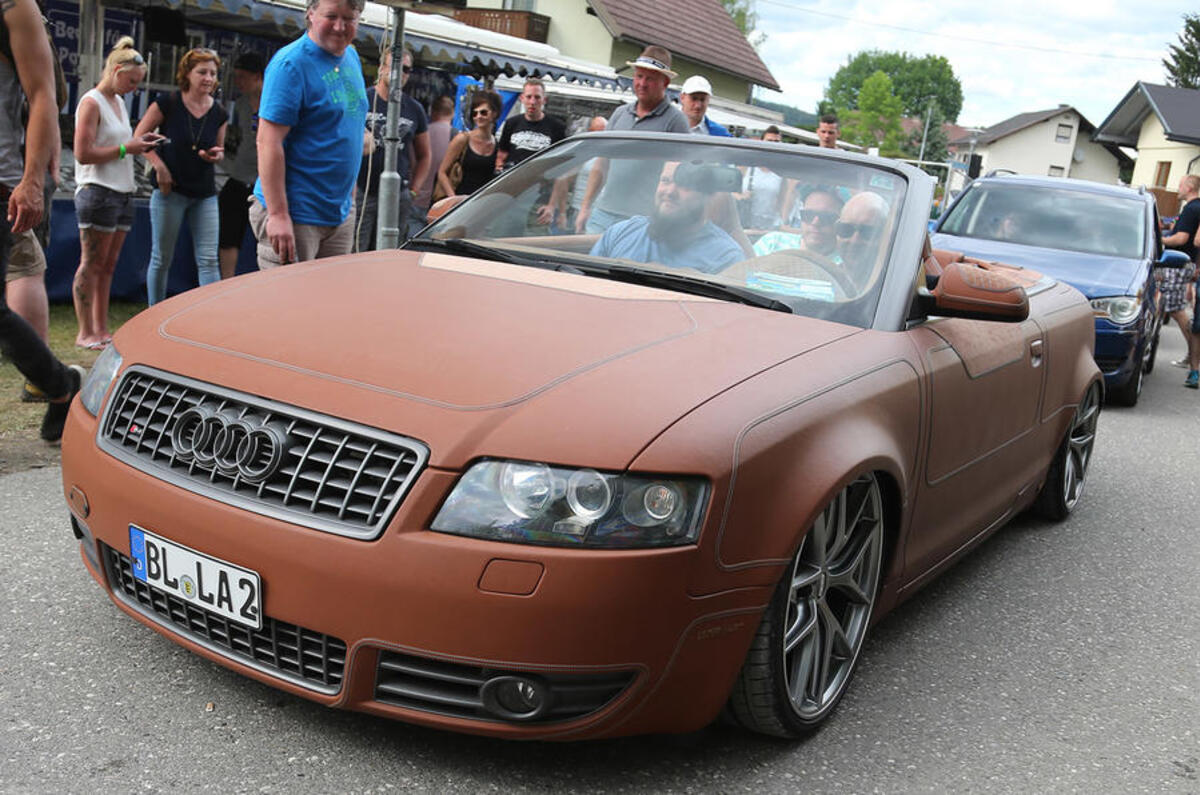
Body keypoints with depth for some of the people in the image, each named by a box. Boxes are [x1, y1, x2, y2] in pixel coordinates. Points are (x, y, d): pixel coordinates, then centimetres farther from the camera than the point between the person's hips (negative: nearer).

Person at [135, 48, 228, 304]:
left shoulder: (219, 113, 4)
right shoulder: (168, 104, -6)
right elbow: (139, 136, 1)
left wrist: (217, 155, -6)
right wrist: (159, 166, -10)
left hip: (205, 195, 3)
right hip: (170, 190, -3)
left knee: (208, 260, -3)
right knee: (161, 259, 5)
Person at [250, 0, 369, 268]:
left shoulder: (352, 57, 11)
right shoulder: (291, 63, -14)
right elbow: (269, 141, -20)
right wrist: (278, 215, -25)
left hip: (341, 213, 8)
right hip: (293, 215, -8)